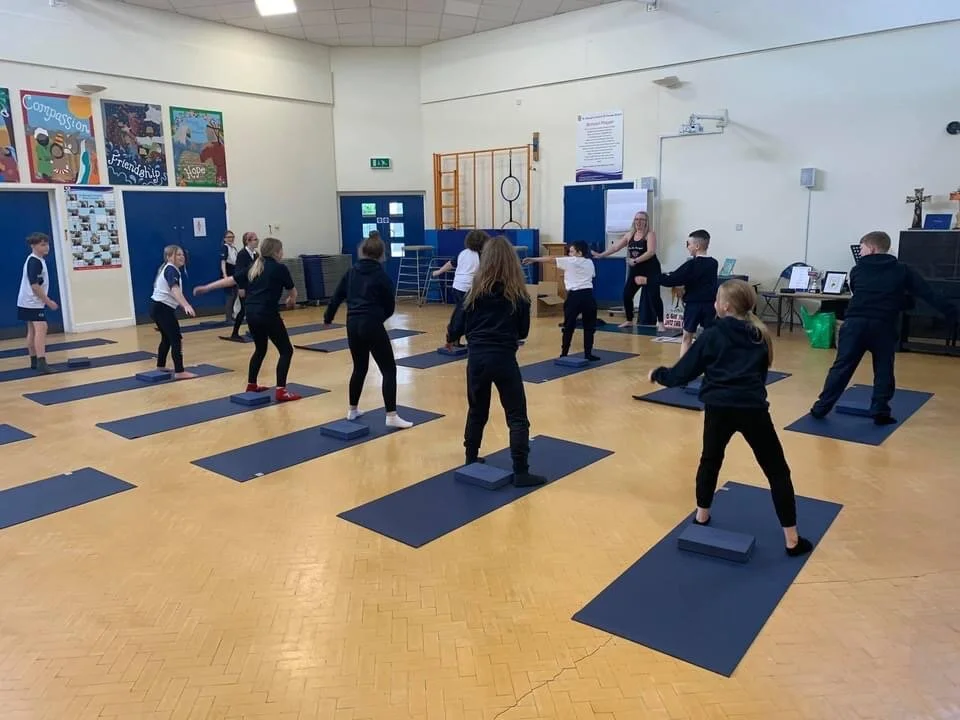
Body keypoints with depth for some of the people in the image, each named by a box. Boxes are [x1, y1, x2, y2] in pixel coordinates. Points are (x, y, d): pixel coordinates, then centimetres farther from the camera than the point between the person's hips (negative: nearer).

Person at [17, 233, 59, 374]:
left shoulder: (37, 260, 14)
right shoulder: (34, 261, -18)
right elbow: (34, 285, -22)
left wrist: (45, 299, 27)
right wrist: (48, 301, -18)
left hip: (30, 302, 11)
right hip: (33, 303, -11)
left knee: (33, 331, 16)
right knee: (41, 329, -19)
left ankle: (34, 361, 25)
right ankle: (41, 363, -28)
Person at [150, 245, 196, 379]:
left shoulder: (165, 268, 17)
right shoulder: (171, 270, -15)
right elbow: (175, 289, -33)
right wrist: (186, 305, -47)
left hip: (158, 308, 10)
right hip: (163, 309, -10)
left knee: (167, 338, 21)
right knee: (176, 339, -12)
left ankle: (160, 367, 32)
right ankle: (179, 372, -16)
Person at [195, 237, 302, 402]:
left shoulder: (254, 267, 16)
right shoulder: (280, 268, -2)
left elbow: (230, 280, 17)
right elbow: (292, 292, 8)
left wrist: (206, 288, 26)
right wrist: (292, 300, 32)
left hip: (251, 314, 7)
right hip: (268, 315, -7)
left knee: (260, 349, 26)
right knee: (286, 350, 1)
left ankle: (251, 385, 34)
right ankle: (281, 391, -7)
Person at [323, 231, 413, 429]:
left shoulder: (351, 272, 8)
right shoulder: (381, 276, -5)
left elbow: (336, 297, 13)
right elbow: (390, 306, 2)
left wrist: (328, 317, 29)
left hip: (353, 325, 6)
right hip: (372, 325, -6)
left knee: (359, 368, 22)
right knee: (389, 369, -1)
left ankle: (352, 410, 31)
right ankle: (391, 416, -6)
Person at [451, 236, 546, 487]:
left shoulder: (476, 291, 1)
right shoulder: (518, 294, -4)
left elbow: (462, 327, 6)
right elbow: (523, 331, 5)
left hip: (477, 358, 3)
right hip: (504, 359, -3)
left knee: (477, 411, 19)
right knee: (517, 416, 2)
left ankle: (471, 460, 31)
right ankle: (521, 472, 0)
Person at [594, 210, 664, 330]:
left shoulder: (650, 234, -8)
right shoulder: (630, 234, 8)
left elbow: (651, 252, -21)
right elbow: (615, 247, 9)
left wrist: (635, 260, -25)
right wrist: (600, 255, 4)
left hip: (651, 270, -6)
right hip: (635, 270, 6)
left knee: (654, 296, -12)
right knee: (626, 294, 4)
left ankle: (660, 323, -4)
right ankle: (629, 320, 21)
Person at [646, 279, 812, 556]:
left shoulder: (712, 335, 3)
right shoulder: (760, 335, 13)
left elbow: (683, 373, 6)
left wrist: (658, 374, 22)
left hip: (719, 407, -1)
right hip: (752, 408, 1)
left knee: (710, 460, 23)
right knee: (777, 470, 8)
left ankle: (702, 516, 35)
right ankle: (792, 539, 9)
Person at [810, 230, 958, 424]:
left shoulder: (857, 270, 12)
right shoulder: (902, 270, 9)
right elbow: (930, 295, 5)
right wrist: (954, 314, 6)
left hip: (854, 323, 1)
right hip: (883, 326, 0)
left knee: (841, 367, 3)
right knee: (883, 370, 13)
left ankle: (821, 408, 5)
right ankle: (880, 412, 11)